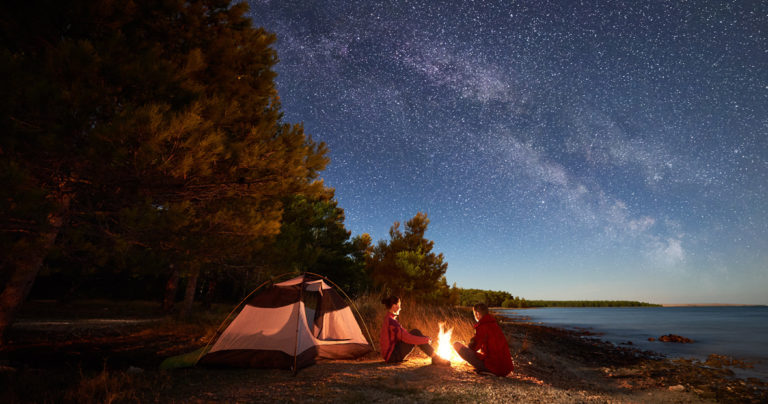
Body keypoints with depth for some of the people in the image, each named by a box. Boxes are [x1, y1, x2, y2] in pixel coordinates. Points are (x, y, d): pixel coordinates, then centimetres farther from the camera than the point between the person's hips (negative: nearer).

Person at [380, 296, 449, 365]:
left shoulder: (388, 319, 11)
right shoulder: (391, 321, -20)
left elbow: (404, 335, 18)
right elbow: (407, 338, -24)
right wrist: (426, 340, -13)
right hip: (393, 356, -9)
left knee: (415, 332, 6)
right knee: (415, 333, -14)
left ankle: (435, 357, 9)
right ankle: (436, 358, -8)